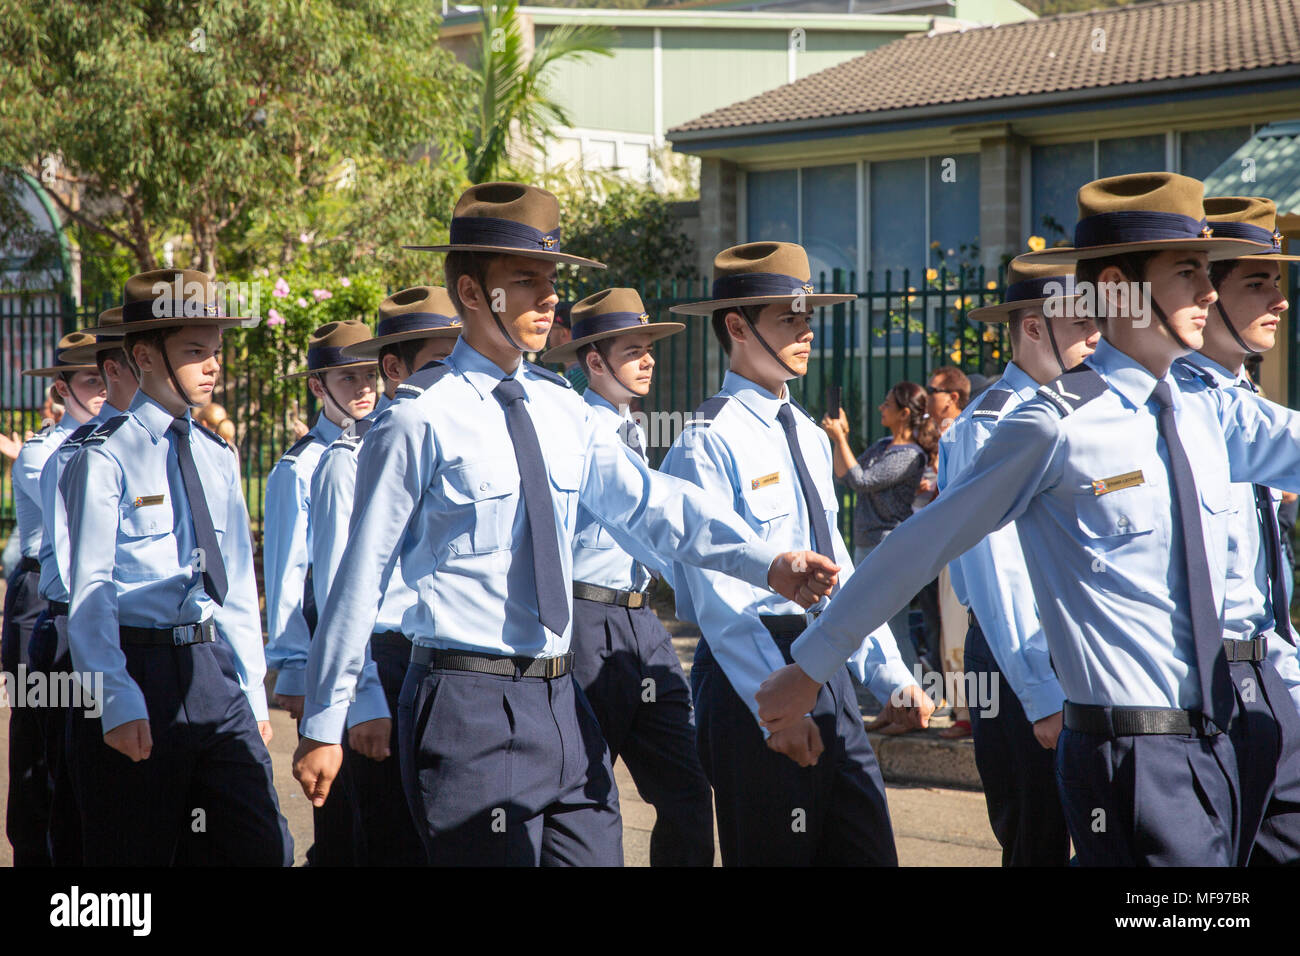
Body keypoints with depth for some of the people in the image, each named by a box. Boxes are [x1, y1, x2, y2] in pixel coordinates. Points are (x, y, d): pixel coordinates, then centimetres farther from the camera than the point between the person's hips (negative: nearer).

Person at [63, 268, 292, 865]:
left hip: (214, 669, 6)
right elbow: (89, 593, -12)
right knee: (133, 855, 2)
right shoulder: (104, 458, -6)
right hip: (136, 670, -6)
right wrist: (118, 702, -22)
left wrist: (252, 693, 13)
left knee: (264, 848, -2)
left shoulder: (218, 458, 14)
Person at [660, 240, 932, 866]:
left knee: (869, 852, 6)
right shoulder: (708, 442, -11)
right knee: (773, 856, -1)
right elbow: (717, 596, -17)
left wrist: (889, 675, 9)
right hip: (751, 674, -8)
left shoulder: (809, 437, 14)